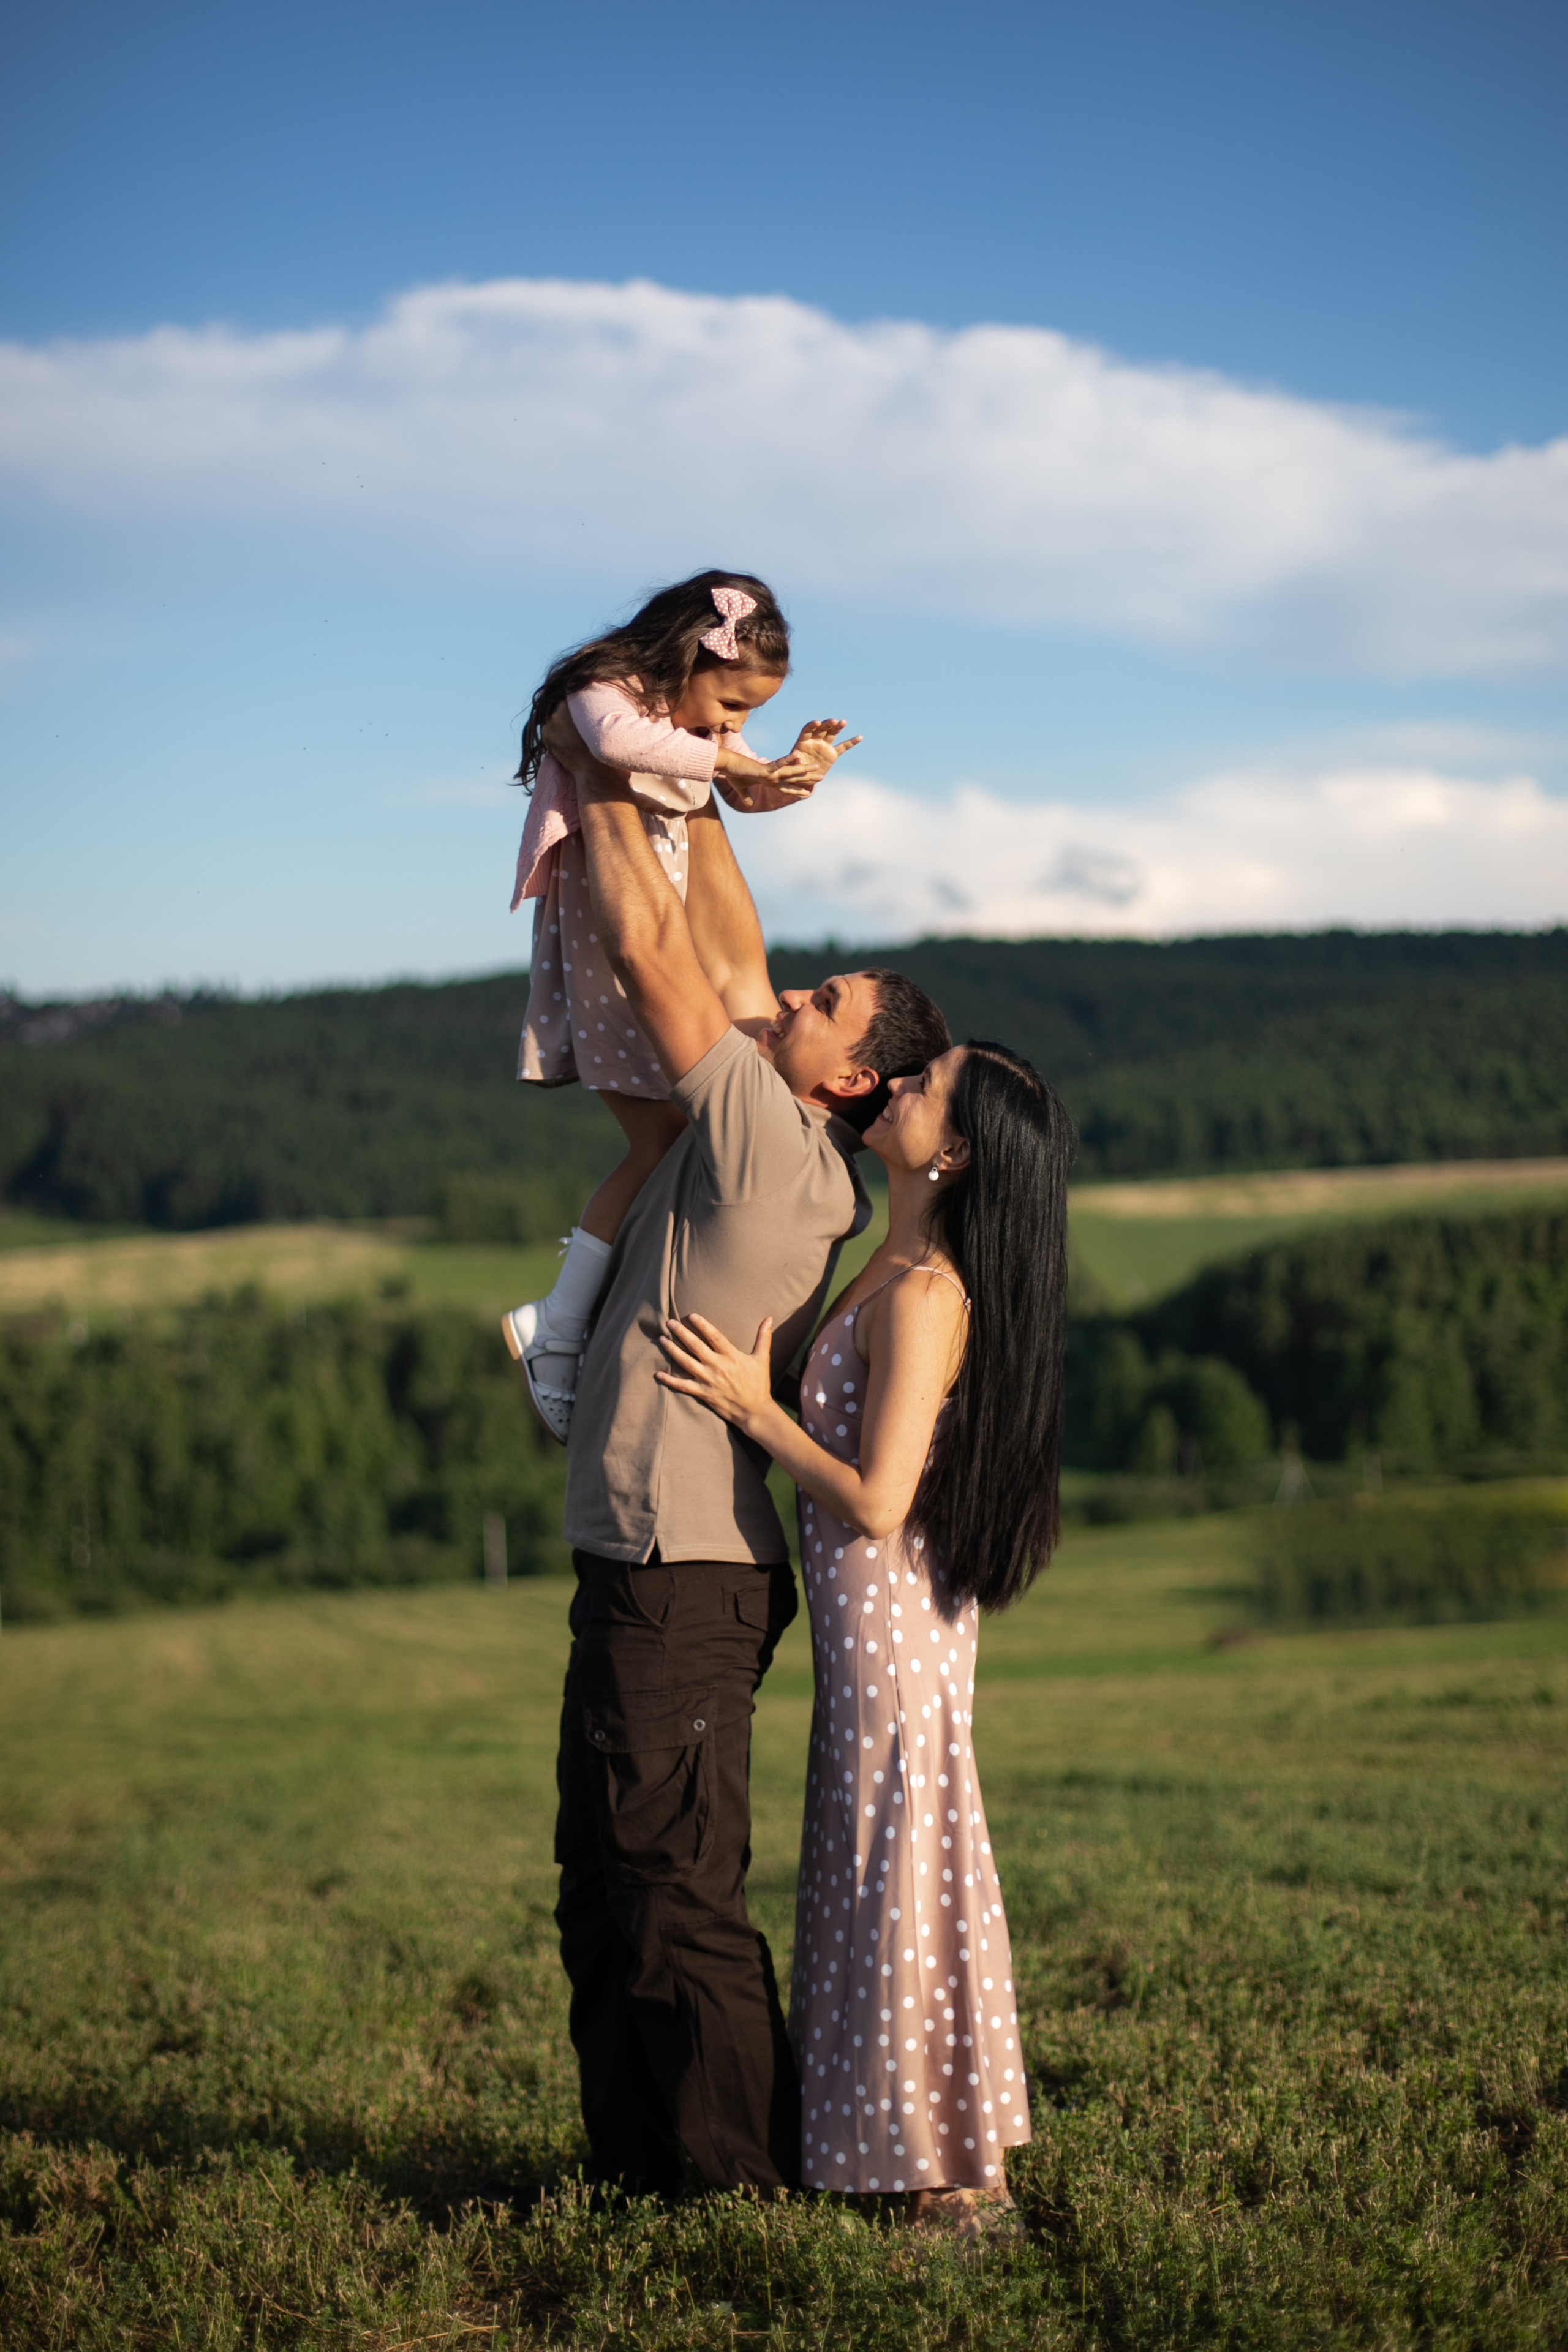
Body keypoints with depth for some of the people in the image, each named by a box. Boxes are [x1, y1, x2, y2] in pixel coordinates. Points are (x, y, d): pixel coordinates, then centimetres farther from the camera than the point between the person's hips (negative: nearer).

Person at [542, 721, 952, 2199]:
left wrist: (597, 781, 0)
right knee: (602, 1894, 15)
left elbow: (649, 949, -11)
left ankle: (748, 2189, 4)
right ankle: (638, 2164, 24)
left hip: (684, 1581, -10)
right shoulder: (782, 1147, 11)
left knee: (675, 1898, -4)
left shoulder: (774, 1141, -13)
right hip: (641, 1568, 10)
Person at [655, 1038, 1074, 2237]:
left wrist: (755, 1409, -17)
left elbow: (873, 1501, -24)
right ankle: (942, 2157, 26)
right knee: (891, 1877, 16)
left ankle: (959, 2182, 10)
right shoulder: (904, 1273, 8)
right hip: (891, 1615, 9)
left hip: (894, 1621, -9)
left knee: (904, 1874, -1)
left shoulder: (922, 1297, -21)